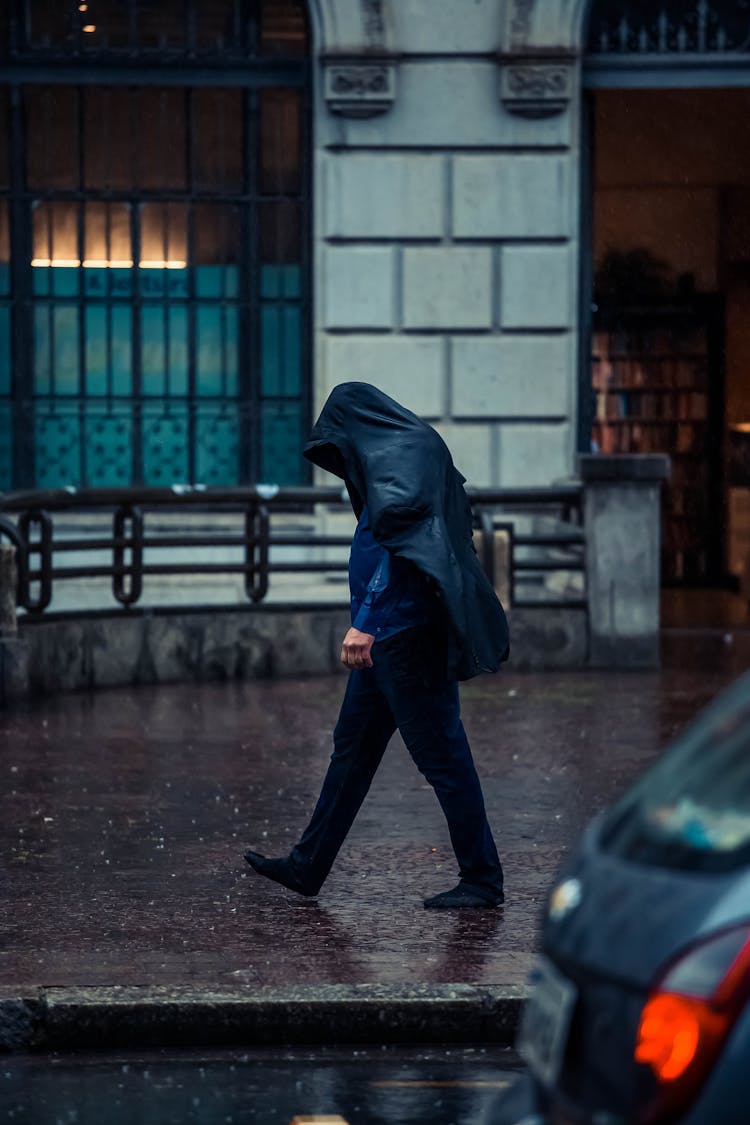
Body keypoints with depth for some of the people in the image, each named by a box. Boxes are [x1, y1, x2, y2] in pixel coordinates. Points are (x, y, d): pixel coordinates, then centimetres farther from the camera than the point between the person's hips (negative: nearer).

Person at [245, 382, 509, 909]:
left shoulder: (404, 456, -13)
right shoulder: (397, 456, 18)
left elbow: (400, 547, -24)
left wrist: (366, 622, -27)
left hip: (407, 632, -11)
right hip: (385, 638, 11)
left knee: (441, 754, -6)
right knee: (353, 747, 14)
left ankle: (483, 880, -1)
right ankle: (307, 867, 22)